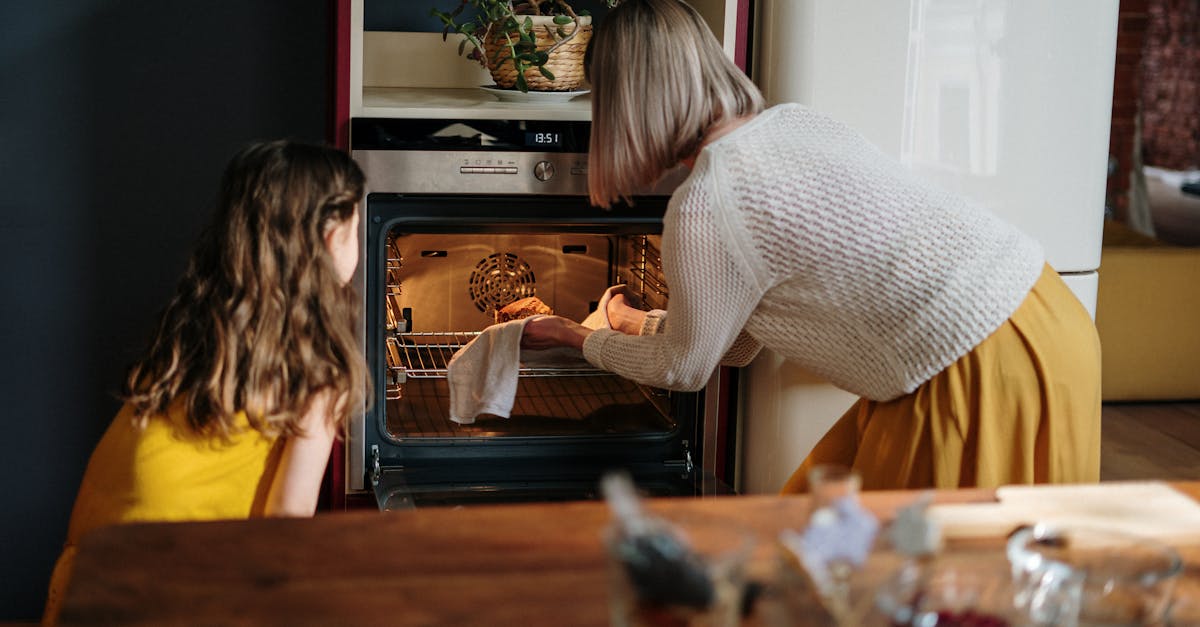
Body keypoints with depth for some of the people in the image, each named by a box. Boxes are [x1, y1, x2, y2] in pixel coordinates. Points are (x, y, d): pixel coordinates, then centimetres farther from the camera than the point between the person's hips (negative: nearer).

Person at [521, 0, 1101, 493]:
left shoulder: (704, 208, -16)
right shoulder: (792, 120, 11)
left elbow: (684, 368, 3)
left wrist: (579, 338, 21)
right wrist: (642, 324, 39)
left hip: (984, 375, -9)